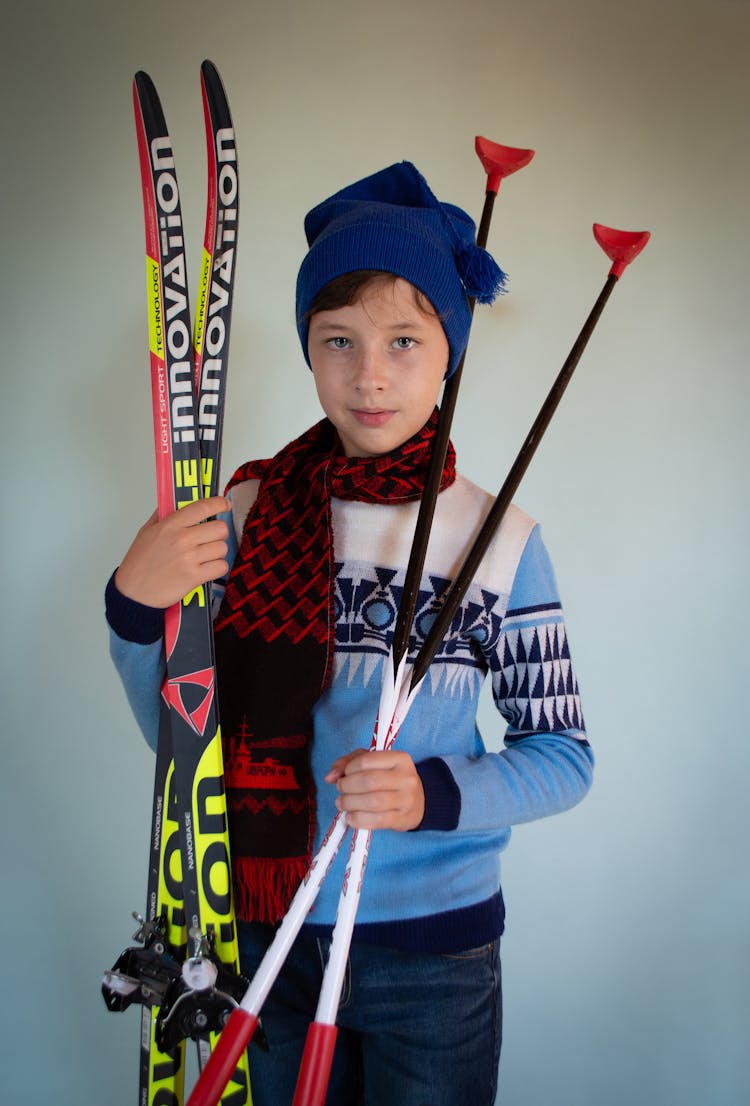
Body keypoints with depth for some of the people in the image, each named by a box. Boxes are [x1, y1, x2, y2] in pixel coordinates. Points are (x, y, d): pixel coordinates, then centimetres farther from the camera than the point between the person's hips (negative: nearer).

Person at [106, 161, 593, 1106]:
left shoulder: (502, 538, -10)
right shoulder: (248, 514, -6)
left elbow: (562, 754, -5)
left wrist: (435, 797, -22)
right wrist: (135, 606, -19)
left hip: (437, 950, -1)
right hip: (271, 934, 2)